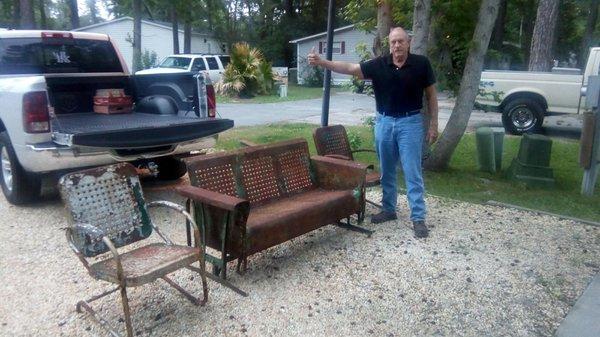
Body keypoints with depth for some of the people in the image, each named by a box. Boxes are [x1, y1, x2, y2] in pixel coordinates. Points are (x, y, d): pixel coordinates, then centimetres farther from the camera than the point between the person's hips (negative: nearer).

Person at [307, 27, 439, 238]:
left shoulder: (421, 64, -5)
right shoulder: (379, 64, -3)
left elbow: (431, 95, 2)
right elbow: (350, 68, -11)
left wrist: (433, 124, -1)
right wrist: (321, 62, -24)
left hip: (410, 122, -3)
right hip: (384, 121, 3)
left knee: (412, 172, -2)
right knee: (386, 171, 12)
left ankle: (418, 218, 6)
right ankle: (389, 209, 27)